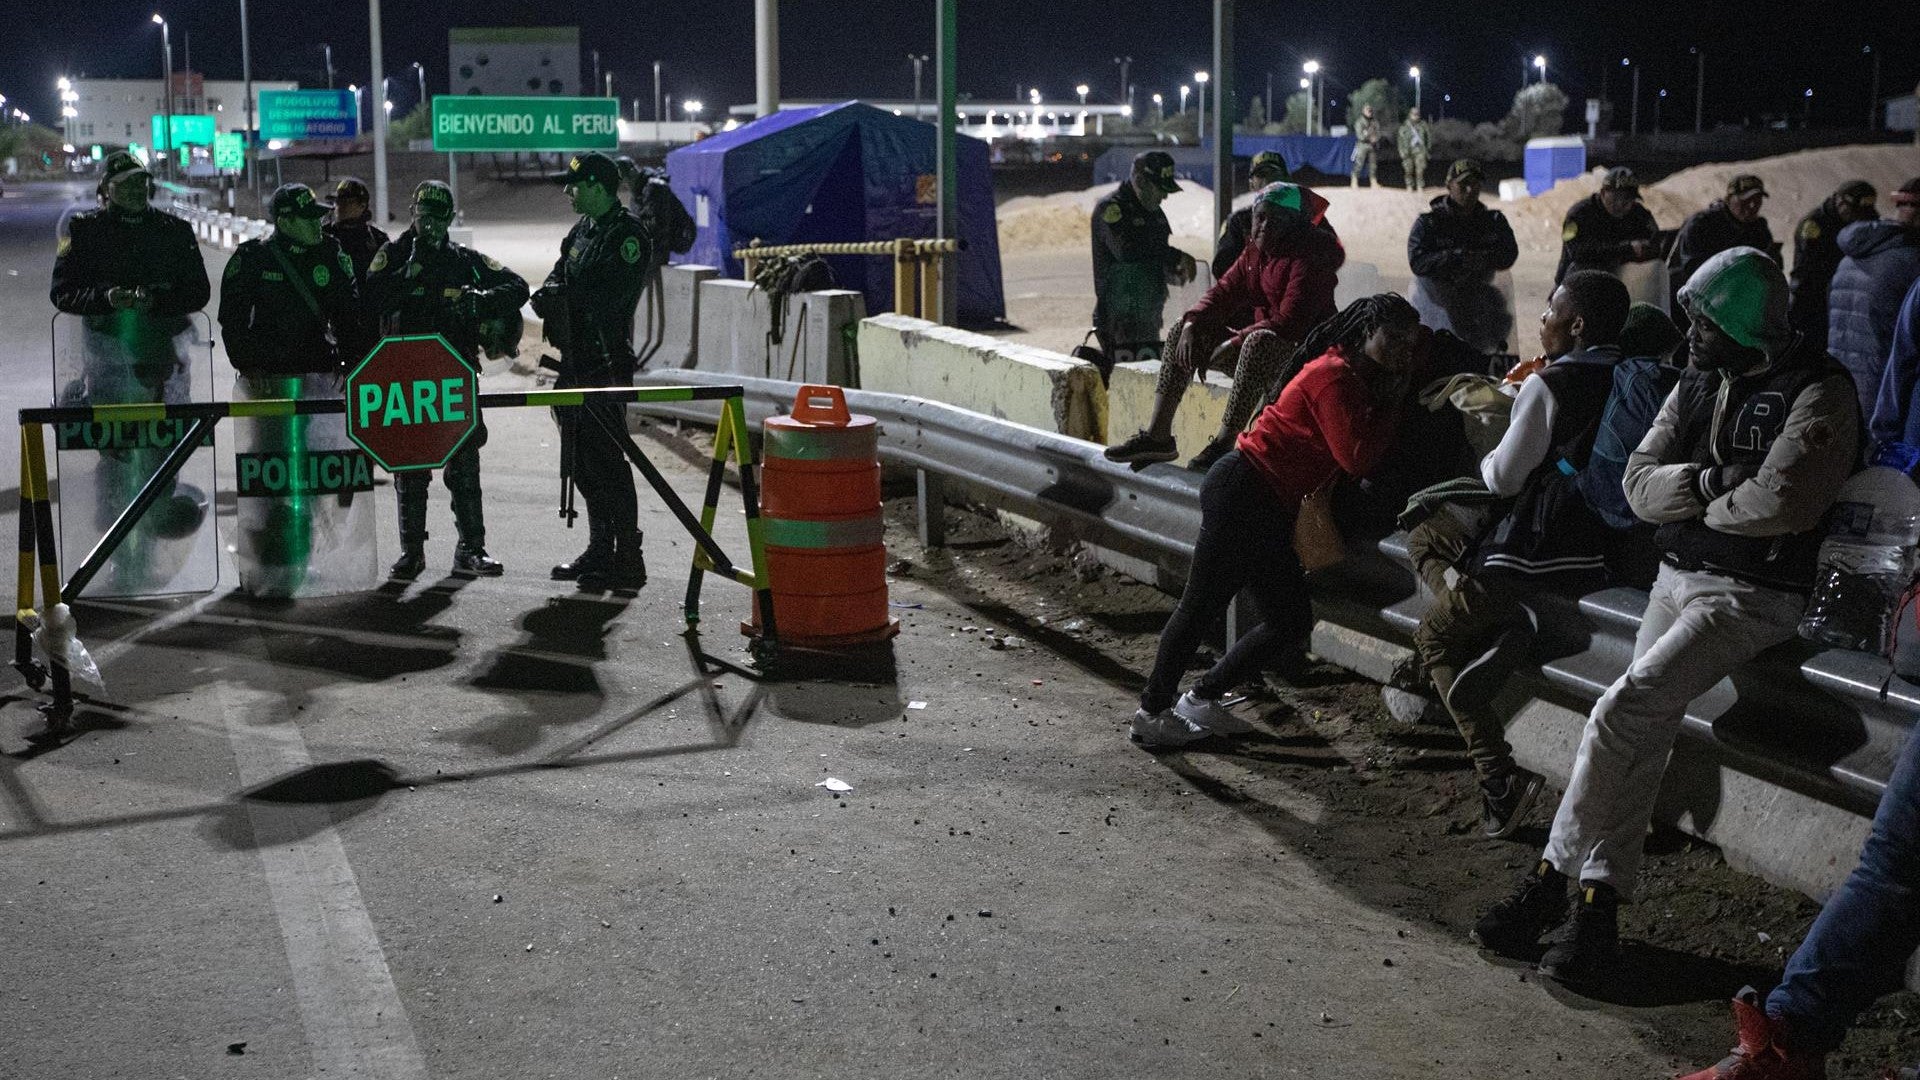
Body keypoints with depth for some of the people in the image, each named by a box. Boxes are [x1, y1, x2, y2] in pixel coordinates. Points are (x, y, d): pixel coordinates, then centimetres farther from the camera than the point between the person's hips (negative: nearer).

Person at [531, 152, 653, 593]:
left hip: (606, 362, -9)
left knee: (606, 459, -9)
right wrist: (552, 295, -5)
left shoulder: (626, 234, -12)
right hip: (577, 360, 9)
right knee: (582, 460, 14)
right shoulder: (582, 230, 16)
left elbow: (609, 297, -20)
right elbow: (558, 277, 18)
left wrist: (562, 299, -11)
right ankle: (600, 551, 24)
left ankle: (628, 560, -5)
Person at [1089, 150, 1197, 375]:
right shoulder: (1110, 209, -9)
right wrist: (1178, 257, -22)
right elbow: (1127, 250, -27)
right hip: (1119, 321, -8)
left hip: (1149, 318, 9)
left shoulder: (1154, 212, 18)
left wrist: (1175, 271, 2)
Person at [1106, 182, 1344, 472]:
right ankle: (1158, 435, -9)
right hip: (1256, 338, 9)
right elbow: (1226, 291, 6)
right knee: (1184, 331, 2)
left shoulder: (1310, 258, -18)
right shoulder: (1256, 252, 9)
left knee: (1260, 342, -41)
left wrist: (1234, 343, -25)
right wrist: (1192, 323, -13)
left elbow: (1289, 323, -27)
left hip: (1302, 348, -9)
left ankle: (1224, 442, -38)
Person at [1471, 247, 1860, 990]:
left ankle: (1551, 878, -9)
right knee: (1645, 729, -9)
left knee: (1621, 712, -20)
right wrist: (1710, 483, -14)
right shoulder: (1699, 383, 13)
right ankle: (1599, 905, -9)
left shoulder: (1818, 393, -10)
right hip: (1677, 577, 7)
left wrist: (1691, 498, -6)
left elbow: (1779, 503, -22)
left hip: (1751, 595, -6)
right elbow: (1639, 483, 5)